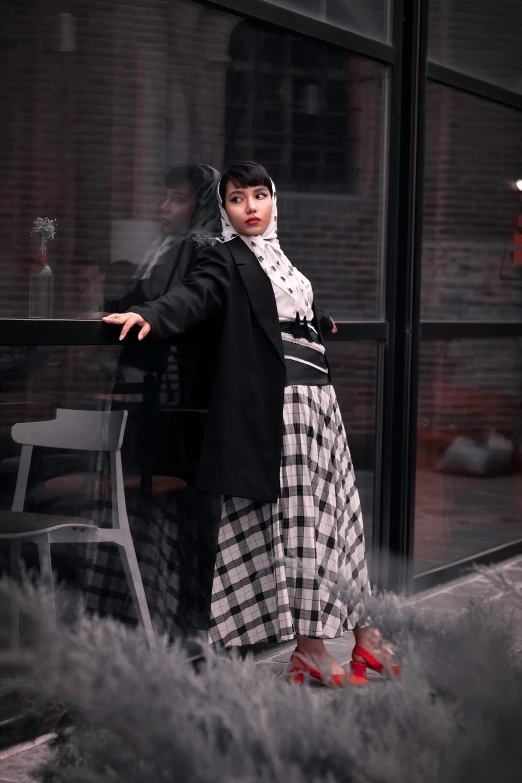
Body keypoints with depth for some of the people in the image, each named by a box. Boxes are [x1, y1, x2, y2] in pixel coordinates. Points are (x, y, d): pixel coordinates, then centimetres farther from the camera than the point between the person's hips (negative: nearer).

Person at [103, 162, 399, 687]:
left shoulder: (280, 259, 20)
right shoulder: (226, 258, 0)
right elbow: (194, 295, -18)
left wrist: (321, 322, 52)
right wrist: (149, 315, -37)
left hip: (315, 397, 7)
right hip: (276, 402, -7)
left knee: (333, 509, 9)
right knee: (295, 515, -9)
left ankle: (360, 627, 15)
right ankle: (308, 645, -6)